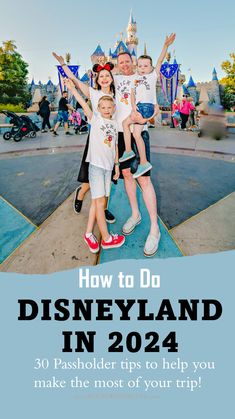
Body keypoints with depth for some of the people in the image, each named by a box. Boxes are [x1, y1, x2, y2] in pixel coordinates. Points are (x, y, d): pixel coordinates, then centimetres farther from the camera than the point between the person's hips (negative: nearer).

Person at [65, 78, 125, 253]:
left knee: (97, 201, 8)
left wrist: (117, 164, 17)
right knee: (100, 201, -5)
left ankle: (89, 234, 18)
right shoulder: (96, 118, 2)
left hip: (108, 166, 6)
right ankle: (106, 238, 6)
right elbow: (84, 105, -13)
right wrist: (72, 89, -24)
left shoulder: (115, 124, 16)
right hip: (96, 164, -5)